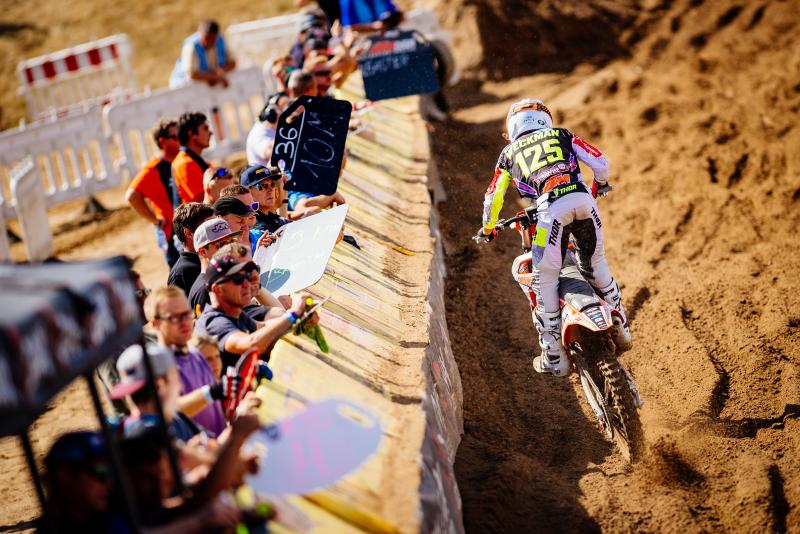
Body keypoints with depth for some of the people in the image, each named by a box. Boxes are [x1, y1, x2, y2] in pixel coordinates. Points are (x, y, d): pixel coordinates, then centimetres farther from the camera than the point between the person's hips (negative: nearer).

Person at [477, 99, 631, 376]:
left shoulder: (509, 152, 27)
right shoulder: (561, 134, 28)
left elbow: (493, 198, 29)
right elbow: (600, 162, 20)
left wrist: (487, 229, 47)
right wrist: (599, 184, 42)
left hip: (551, 207, -2)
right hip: (582, 198, 2)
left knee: (545, 280, 9)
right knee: (596, 263, 25)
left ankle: (554, 358, 12)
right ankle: (620, 328, 34)